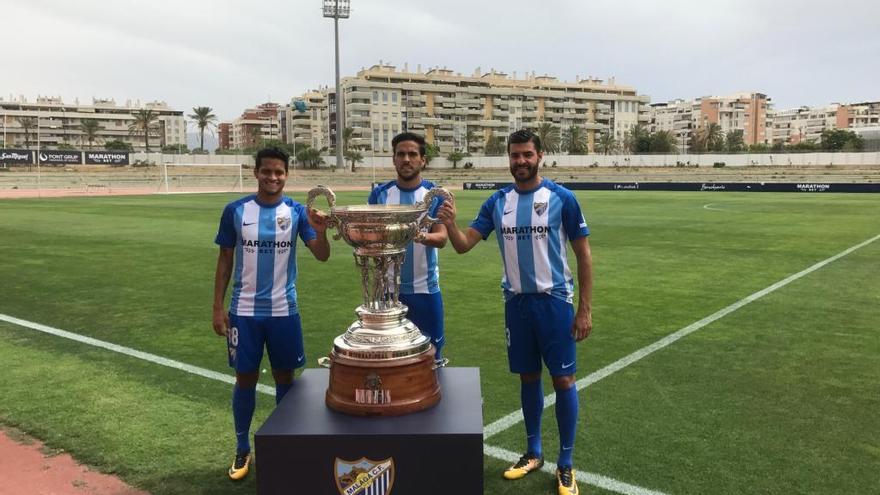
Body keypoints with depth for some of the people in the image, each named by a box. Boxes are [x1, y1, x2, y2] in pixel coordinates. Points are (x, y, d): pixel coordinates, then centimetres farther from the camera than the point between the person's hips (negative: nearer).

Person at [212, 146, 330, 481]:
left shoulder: (296, 212, -4)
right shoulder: (235, 211, -3)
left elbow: (322, 256, -11)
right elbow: (225, 260, 3)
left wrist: (320, 231, -32)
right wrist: (218, 307, 0)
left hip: (284, 311, 0)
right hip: (244, 311, 0)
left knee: (285, 377, 11)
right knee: (245, 378, 9)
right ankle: (242, 449, 25)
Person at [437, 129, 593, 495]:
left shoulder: (561, 198, -8)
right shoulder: (497, 202, 3)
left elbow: (583, 254, -4)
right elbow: (464, 244, -1)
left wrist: (585, 308, -7)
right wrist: (450, 224, -24)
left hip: (554, 300, -3)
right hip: (516, 301, 3)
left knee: (563, 379, 1)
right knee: (528, 377, 14)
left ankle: (565, 464, 16)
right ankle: (533, 452, 31)